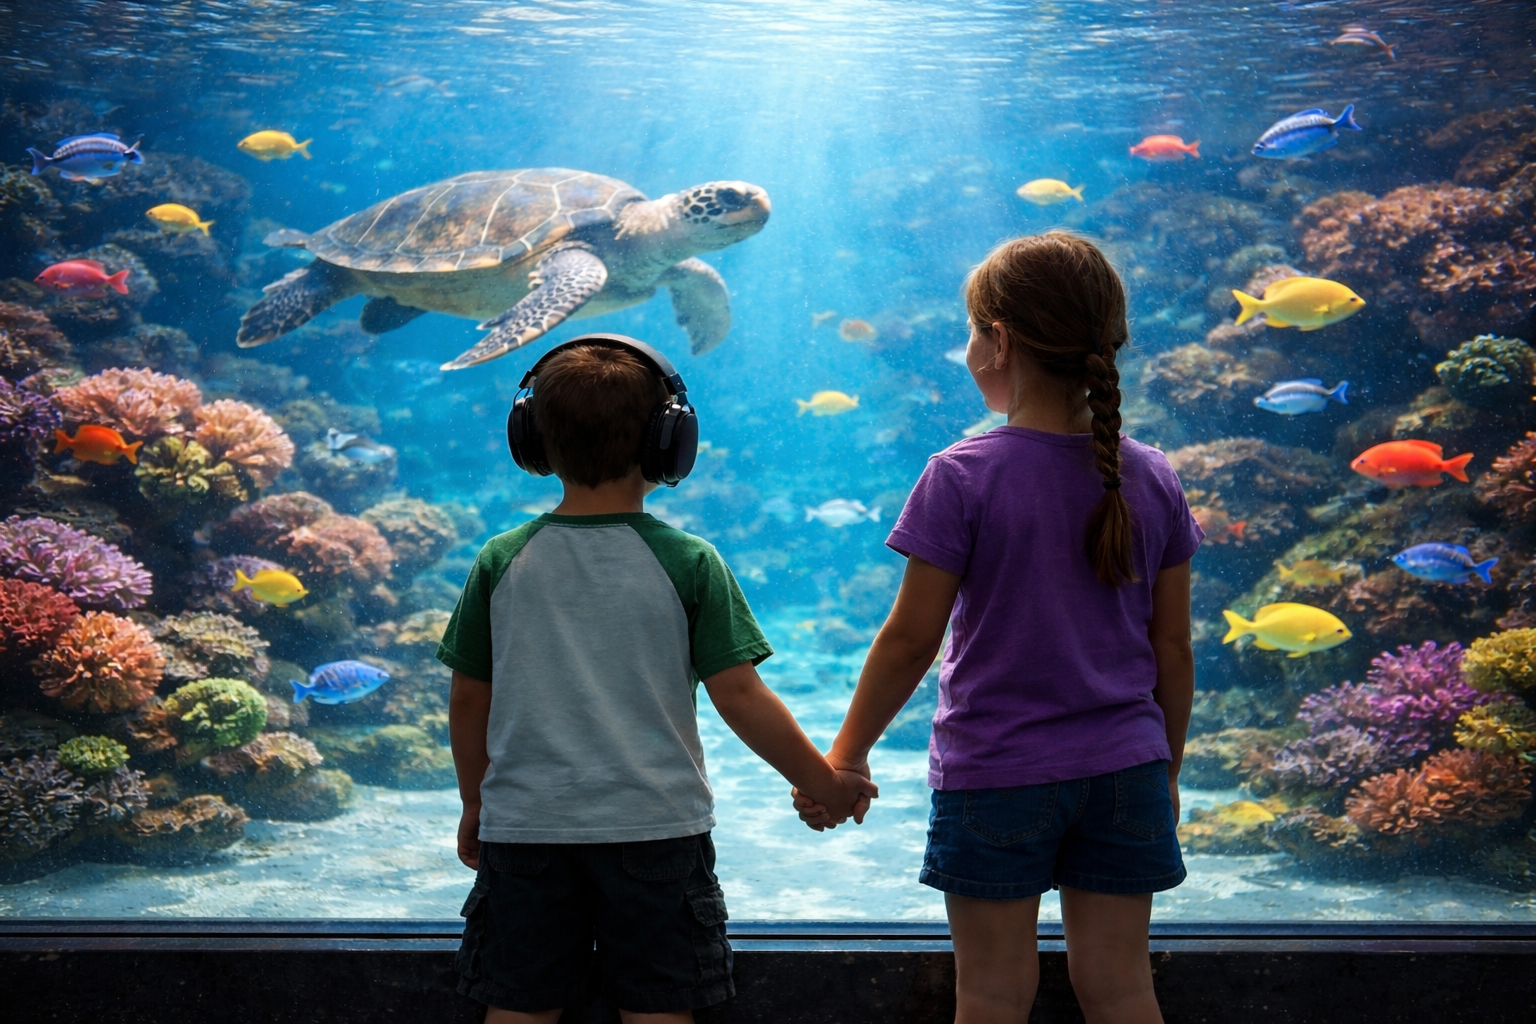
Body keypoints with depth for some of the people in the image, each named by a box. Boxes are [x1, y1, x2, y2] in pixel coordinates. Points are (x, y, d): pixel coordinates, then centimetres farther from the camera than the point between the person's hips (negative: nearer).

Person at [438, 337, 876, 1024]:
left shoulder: (503, 561, -1)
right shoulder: (689, 563, -8)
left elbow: (469, 700, 5)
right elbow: (740, 697, -9)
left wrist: (475, 800, 20)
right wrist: (824, 784, 3)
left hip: (524, 822, 2)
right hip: (655, 826, -2)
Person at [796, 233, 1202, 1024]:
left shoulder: (964, 477, -12)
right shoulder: (1152, 479, 0)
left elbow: (911, 640, -9)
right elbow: (1172, 647, 5)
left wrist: (846, 754, 3)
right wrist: (1167, 768, 18)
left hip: (996, 773, -4)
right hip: (1124, 771, 4)